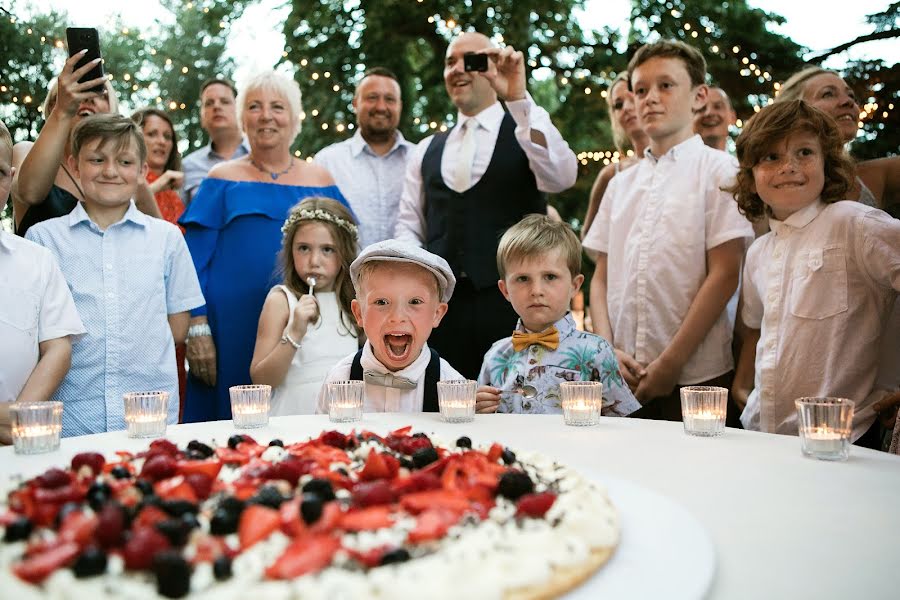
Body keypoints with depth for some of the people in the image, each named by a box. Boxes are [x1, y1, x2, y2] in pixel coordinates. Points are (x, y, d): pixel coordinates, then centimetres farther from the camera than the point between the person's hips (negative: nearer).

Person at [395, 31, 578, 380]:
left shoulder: (528, 133, 4)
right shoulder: (426, 150, 16)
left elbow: (562, 177, -17)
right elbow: (408, 223, 18)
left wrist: (518, 98, -22)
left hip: (511, 299, -3)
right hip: (440, 300, 4)